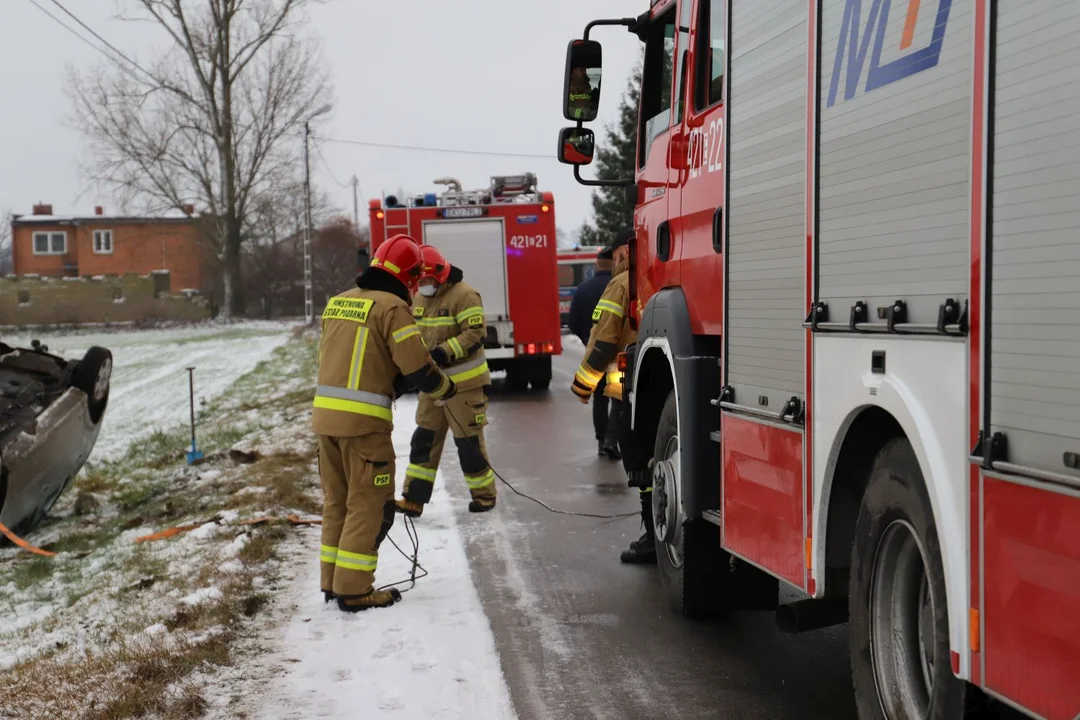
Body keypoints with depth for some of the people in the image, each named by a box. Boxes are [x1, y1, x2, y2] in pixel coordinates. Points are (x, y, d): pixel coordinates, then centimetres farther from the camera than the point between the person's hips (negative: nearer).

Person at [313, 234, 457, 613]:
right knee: (369, 505, 1)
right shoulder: (392, 307, -11)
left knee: (337, 500, 16)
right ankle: (354, 591, 2)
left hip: (325, 413, 8)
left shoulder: (337, 302, 13)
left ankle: (333, 582, 22)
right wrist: (445, 388, 5)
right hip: (363, 420, -7)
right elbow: (417, 367, -14)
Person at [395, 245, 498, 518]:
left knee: (468, 441, 0)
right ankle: (414, 500, 10)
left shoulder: (464, 295, -15)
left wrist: (443, 353, -30)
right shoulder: (421, 299, 11)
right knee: (424, 439, 7)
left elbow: (475, 334, -22)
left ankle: (484, 495, 16)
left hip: (464, 384, -8)